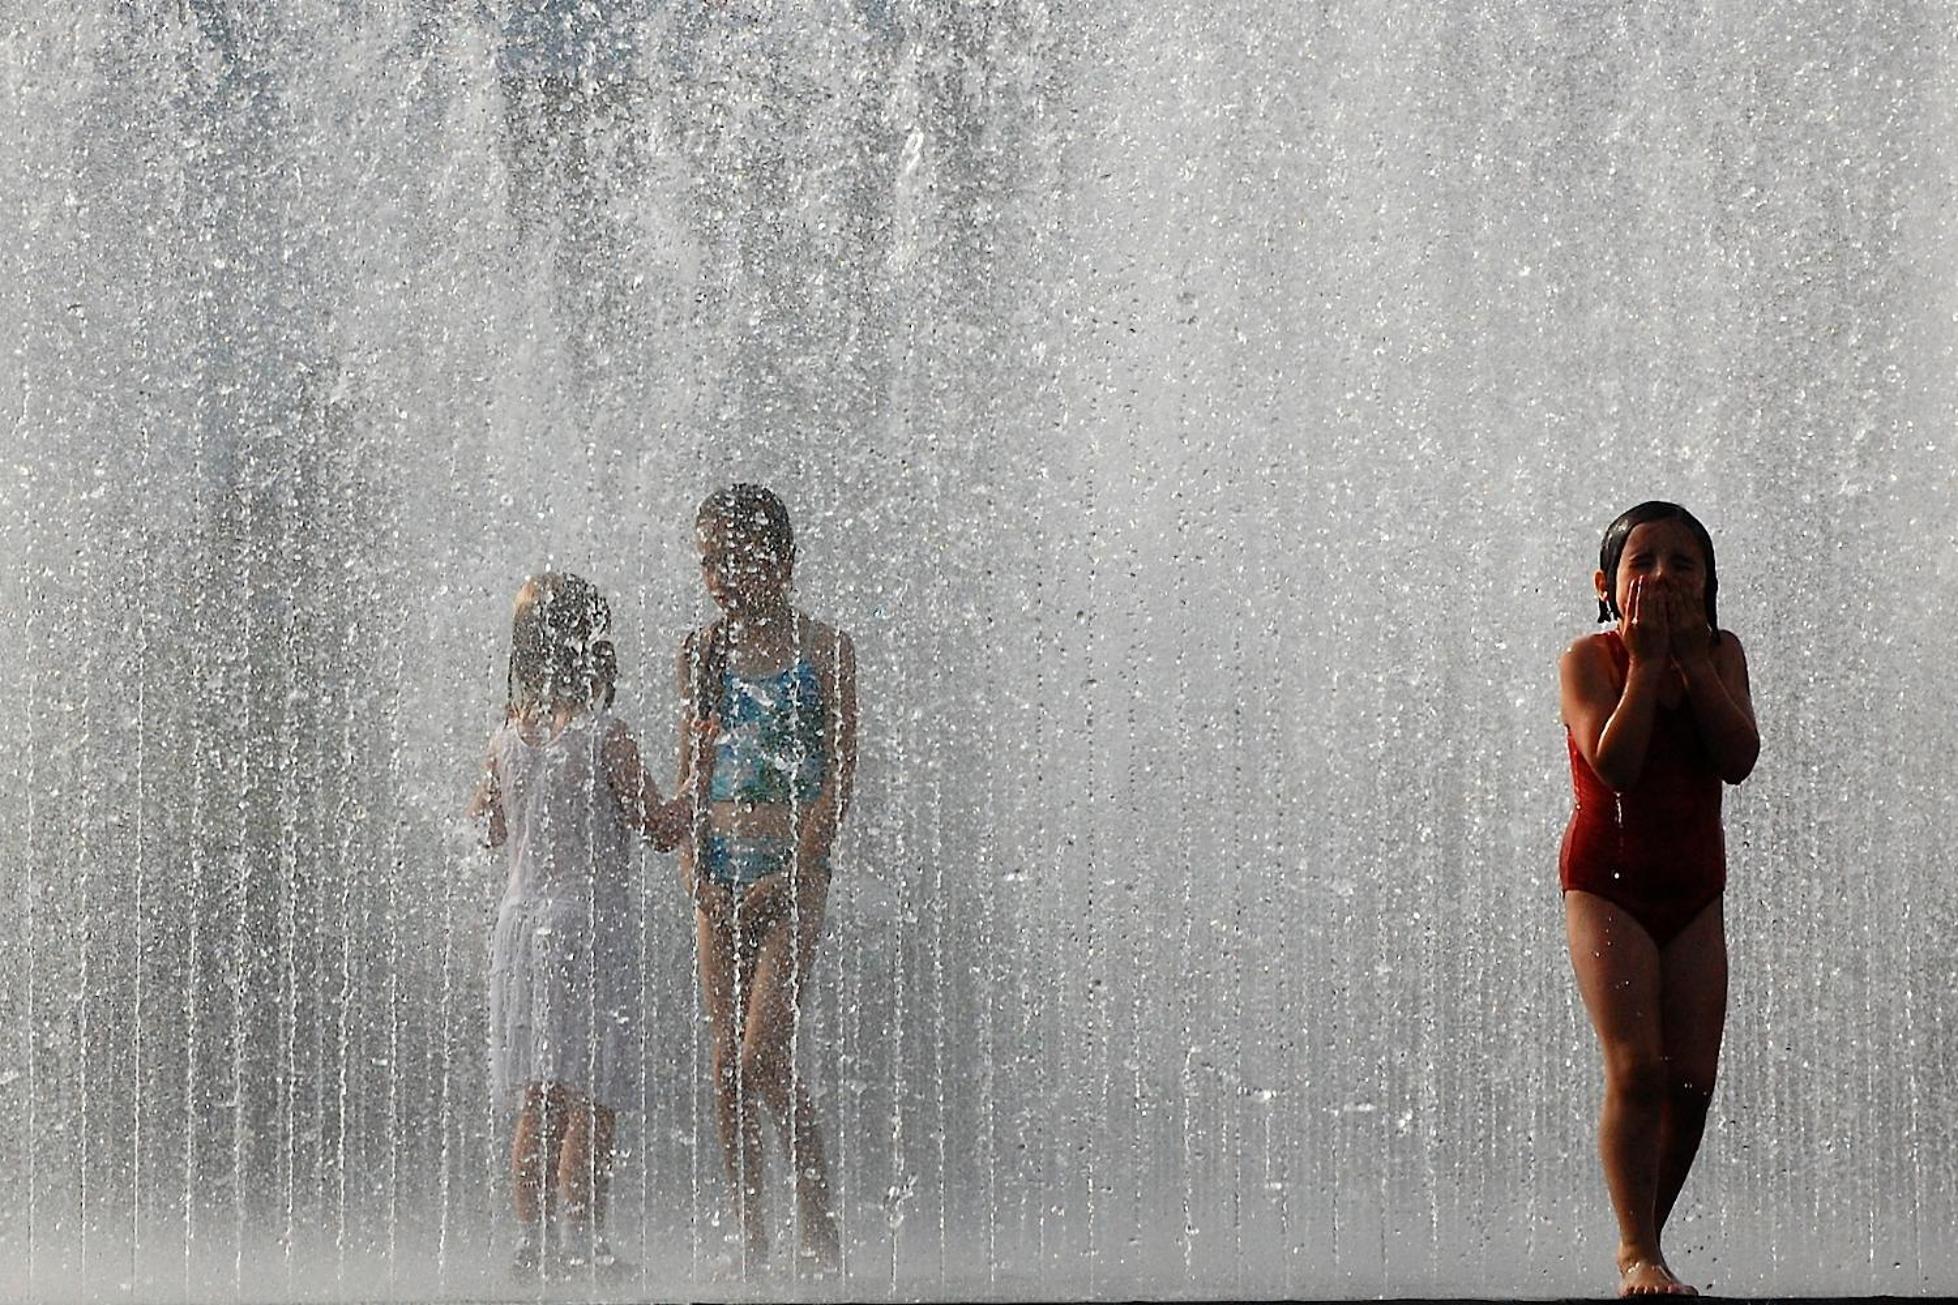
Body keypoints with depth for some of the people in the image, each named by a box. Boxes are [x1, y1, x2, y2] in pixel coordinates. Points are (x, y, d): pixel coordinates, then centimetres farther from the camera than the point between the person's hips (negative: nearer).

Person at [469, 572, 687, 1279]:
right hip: (590, 918, -6)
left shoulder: (507, 735, 6)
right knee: (592, 1102, -3)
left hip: (519, 921, 6)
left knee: (537, 1107, 9)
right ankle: (580, 1242, -5)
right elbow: (662, 830, -6)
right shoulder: (604, 735, -11)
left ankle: (535, 1243, 9)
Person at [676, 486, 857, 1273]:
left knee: (764, 1057, -15)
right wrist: (692, 856, -4)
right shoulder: (702, 652, 10)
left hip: (793, 868, -5)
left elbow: (839, 778, -5)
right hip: (719, 869, 5)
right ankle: (750, 1242, 7)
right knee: (726, 1064, 3)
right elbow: (690, 768, 11)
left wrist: (789, 875, -12)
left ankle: (819, 1229, -5)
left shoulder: (823, 651, -3)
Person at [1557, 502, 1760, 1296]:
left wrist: (1693, 662, -12)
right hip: (1607, 881, -4)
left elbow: (1739, 759, -8)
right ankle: (1637, 1254, -14)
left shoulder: (1720, 654, 6)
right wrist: (1647, 661, -17)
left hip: (1693, 887, 4)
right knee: (1636, 1067, -17)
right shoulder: (1590, 659, -5)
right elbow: (1613, 763, -21)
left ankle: (1646, 1242, 14)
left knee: (1691, 1080, 0)